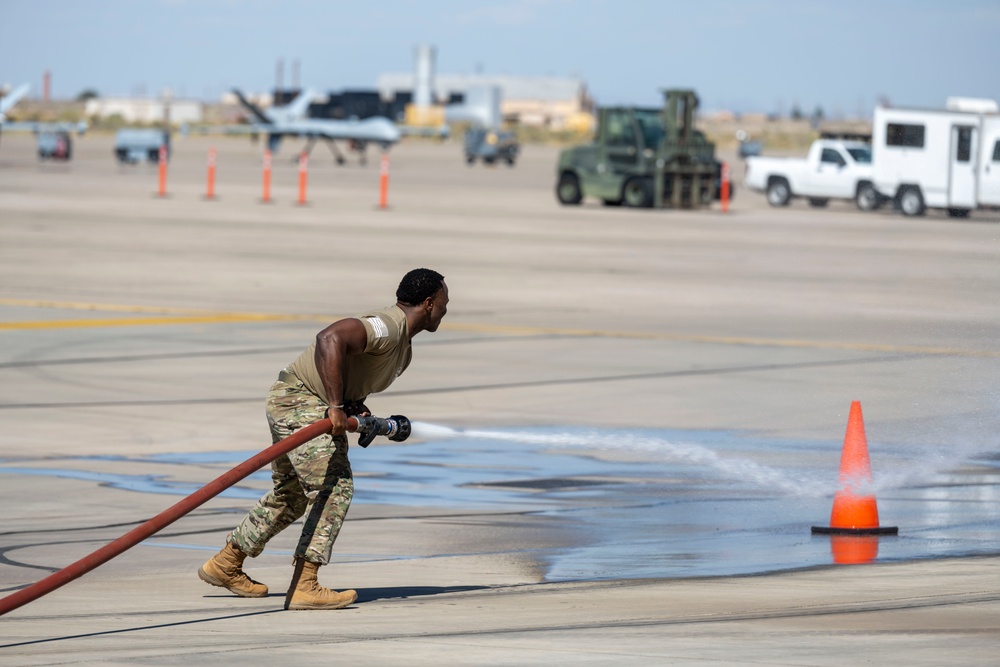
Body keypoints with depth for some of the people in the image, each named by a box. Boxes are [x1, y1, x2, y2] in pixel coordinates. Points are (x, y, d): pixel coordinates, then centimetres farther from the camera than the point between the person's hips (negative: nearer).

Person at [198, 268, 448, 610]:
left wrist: (355, 405, 2)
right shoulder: (386, 327, -21)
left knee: (290, 495, 19)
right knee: (334, 488, -17)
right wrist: (336, 406, -35)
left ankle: (225, 564, 32)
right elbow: (331, 339, -36)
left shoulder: (403, 350, 13)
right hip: (299, 400, -11)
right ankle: (304, 587, -21)